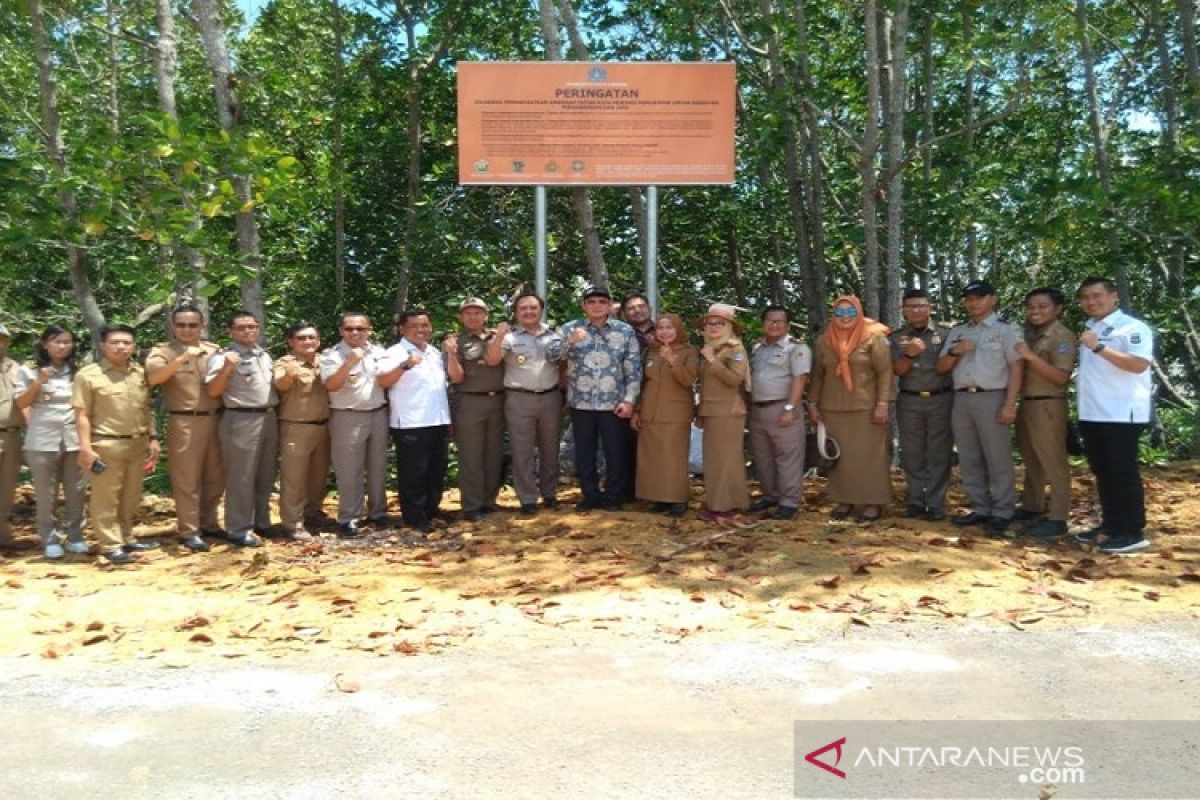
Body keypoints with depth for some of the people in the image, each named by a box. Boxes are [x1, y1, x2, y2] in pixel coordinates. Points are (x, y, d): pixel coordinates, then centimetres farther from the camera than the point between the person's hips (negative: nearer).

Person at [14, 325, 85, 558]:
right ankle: (50, 540, 10)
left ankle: (75, 537, 14)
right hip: (42, 440, -2)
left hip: (74, 439, 2)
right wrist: (39, 382, -14)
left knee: (75, 491, 5)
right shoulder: (29, 371, 2)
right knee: (46, 493, 3)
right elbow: (21, 403, -2)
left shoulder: (77, 371, 10)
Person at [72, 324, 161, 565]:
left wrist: (153, 438, 12)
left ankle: (126, 539, 27)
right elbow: (82, 415, -8)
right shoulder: (88, 375, -6)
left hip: (137, 443, 6)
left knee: (130, 497, 14)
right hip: (106, 445, -5)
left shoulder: (140, 373, 10)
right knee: (106, 498, 1)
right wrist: (86, 448, -13)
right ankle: (111, 546, 8)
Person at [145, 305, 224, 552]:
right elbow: (153, 377, -19)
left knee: (215, 476, 12)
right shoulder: (162, 350, 0)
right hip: (184, 423, -4)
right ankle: (189, 531, 7)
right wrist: (181, 359, -31)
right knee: (187, 478, 0)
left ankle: (208, 523, 26)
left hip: (216, 419, 4)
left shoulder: (214, 350, 12)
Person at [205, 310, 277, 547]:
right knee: (241, 478, -2)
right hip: (241, 421, -7)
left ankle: (262, 522, 27)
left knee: (266, 475, 14)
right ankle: (239, 530, 7)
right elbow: (213, 391, -13)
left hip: (269, 418, 7)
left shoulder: (264, 355, 16)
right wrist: (227, 368, -24)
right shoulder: (223, 356, -5)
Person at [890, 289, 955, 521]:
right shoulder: (896, 338, 4)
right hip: (909, 401, 1)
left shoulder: (946, 332, 2)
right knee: (912, 454, 6)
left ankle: (936, 504, 8)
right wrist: (909, 354, -21)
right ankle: (916, 501, 15)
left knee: (939, 453, 1)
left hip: (941, 399, -1)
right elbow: (898, 370, -4)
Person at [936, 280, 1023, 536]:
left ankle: (1002, 512, 3)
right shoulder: (957, 331, 17)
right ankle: (980, 509, 18)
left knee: (998, 459, -3)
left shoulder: (1006, 329, 0)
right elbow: (941, 368, 16)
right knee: (969, 459, 9)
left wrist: (1010, 404, -15)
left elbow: (1016, 368, -6)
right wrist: (955, 352, -5)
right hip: (961, 399, 6)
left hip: (991, 398, -6)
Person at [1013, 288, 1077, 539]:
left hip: (1048, 406, -8)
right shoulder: (1029, 333, 12)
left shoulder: (1063, 337, -11)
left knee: (1053, 462, -4)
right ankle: (1031, 506, 28)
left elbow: (1061, 377, -20)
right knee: (1031, 460, 17)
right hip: (1026, 403, 8)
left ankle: (1057, 518, 0)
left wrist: (1031, 356, -27)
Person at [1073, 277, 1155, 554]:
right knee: (1102, 472, 13)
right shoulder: (1088, 331, 17)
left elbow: (1139, 365, -23)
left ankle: (1132, 533, 3)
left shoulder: (1133, 327, -8)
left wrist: (1099, 348, -26)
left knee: (1123, 473, -4)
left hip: (1122, 414, -8)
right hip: (1091, 414, 8)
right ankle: (1110, 526, 22)